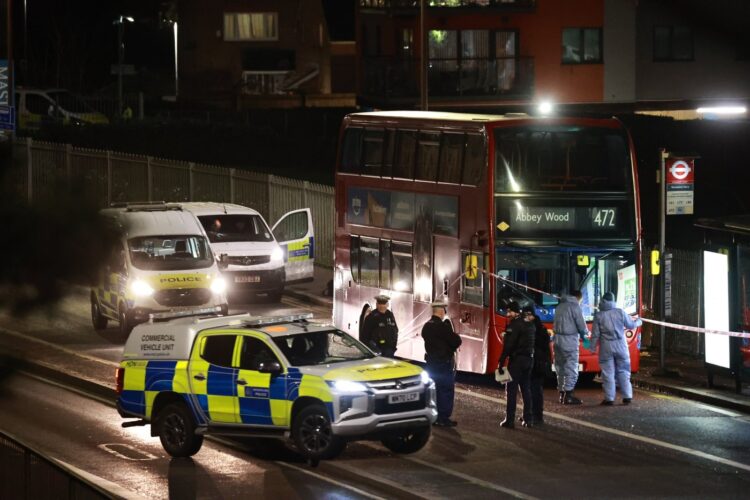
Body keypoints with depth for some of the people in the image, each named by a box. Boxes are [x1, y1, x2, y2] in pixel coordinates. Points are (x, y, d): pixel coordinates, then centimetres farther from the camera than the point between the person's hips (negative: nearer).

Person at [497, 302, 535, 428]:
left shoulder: (514, 325, -14)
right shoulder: (530, 325, 12)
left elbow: (508, 346, -18)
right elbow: (532, 343, 14)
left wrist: (501, 362, -16)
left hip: (516, 360, -8)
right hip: (529, 359, 8)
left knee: (511, 390, -4)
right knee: (526, 389, 14)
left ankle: (509, 420, -6)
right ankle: (528, 419, 15)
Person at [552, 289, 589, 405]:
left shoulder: (560, 306, 14)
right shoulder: (575, 307, -8)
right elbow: (582, 326, -10)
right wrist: (585, 333, 13)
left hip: (558, 339, 7)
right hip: (570, 340, -7)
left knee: (560, 367, 13)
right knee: (571, 368, -4)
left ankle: (562, 393, 16)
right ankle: (568, 395, -8)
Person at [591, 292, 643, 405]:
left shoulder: (599, 316, -7)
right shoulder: (620, 312, -3)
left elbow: (595, 334, -6)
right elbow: (631, 324, 9)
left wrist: (593, 347, 5)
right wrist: (638, 322, 30)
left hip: (606, 347, -2)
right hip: (621, 346, 2)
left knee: (608, 373, 2)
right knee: (623, 372, 11)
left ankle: (609, 398, 1)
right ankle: (627, 397, 10)